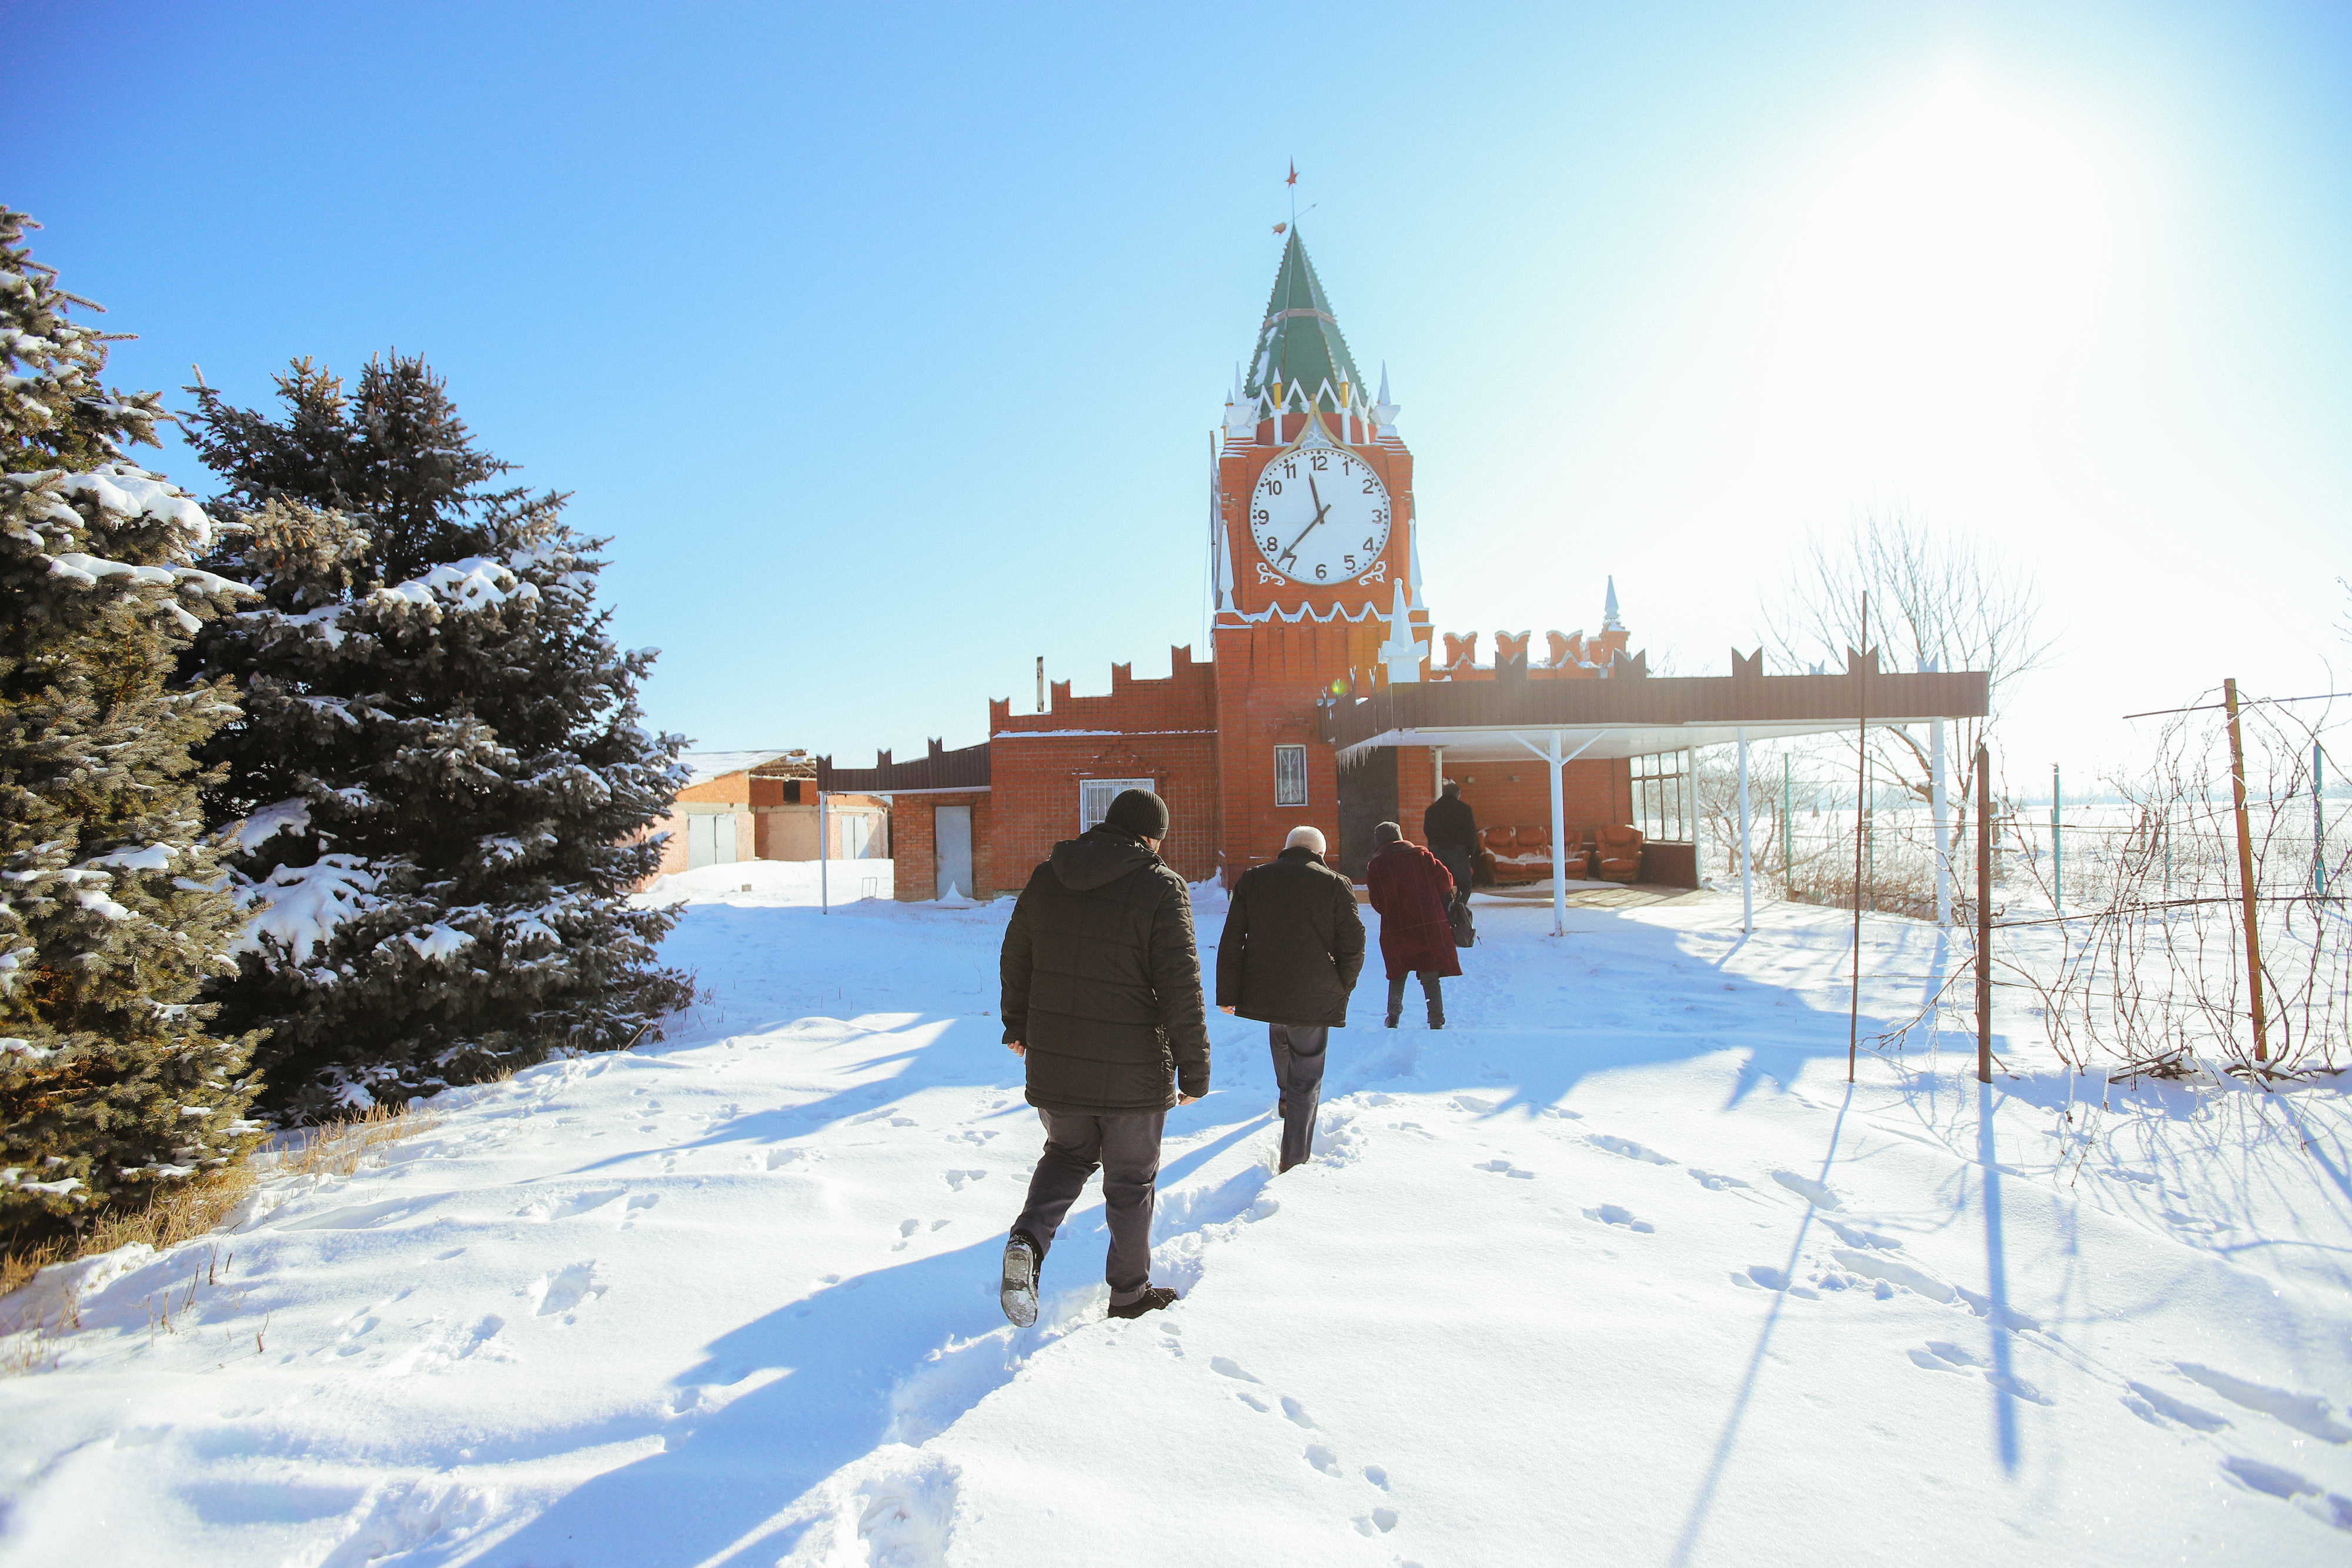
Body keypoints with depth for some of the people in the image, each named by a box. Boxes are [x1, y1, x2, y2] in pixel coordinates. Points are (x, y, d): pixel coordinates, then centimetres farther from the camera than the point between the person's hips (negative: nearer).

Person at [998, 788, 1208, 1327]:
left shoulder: (1046, 878, 3)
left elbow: (1015, 959, 13)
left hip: (1053, 1065, 4)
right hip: (1133, 1072, -4)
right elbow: (1181, 988, -15)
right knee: (1131, 1182, 14)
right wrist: (1195, 1070, -6)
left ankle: (1029, 1238, 2)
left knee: (1068, 1154, 26)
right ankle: (1130, 1292, 28)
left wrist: (1018, 1025, 29)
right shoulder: (1161, 888, -12)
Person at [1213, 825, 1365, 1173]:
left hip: (1263, 992, 3)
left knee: (1280, 1037, 34)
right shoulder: (1336, 884, -2)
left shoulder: (1252, 879, 4)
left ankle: (1286, 1098, 53)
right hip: (1315, 999, -3)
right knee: (1306, 1079, 6)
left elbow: (1231, 942, 1)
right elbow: (1353, 946, -4)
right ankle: (1295, 1161, 6)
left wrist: (1227, 994, 5)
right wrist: (1341, 991, 10)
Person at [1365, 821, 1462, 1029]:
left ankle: (1393, 1016, 12)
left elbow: (1378, 903, -4)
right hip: (1432, 924, 0)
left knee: (1398, 974, 19)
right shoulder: (1421, 854, 4)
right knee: (1431, 976, 5)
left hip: (1396, 929, 0)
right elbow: (1445, 879, 2)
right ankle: (1436, 1021, -2)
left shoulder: (1375, 867, -1)